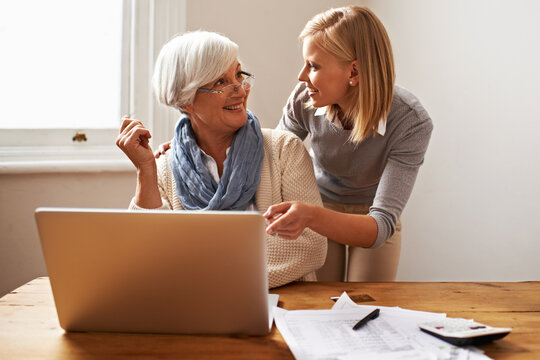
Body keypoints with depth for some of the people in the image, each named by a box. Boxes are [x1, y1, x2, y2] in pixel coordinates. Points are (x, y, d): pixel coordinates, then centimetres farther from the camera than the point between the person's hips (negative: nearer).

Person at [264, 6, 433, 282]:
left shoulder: (411, 124, -32)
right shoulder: (305, 99, -25)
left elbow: (381, 226, -37)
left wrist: (311, 216, -55)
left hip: (371, 216, -1)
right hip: (318, 213, 2)